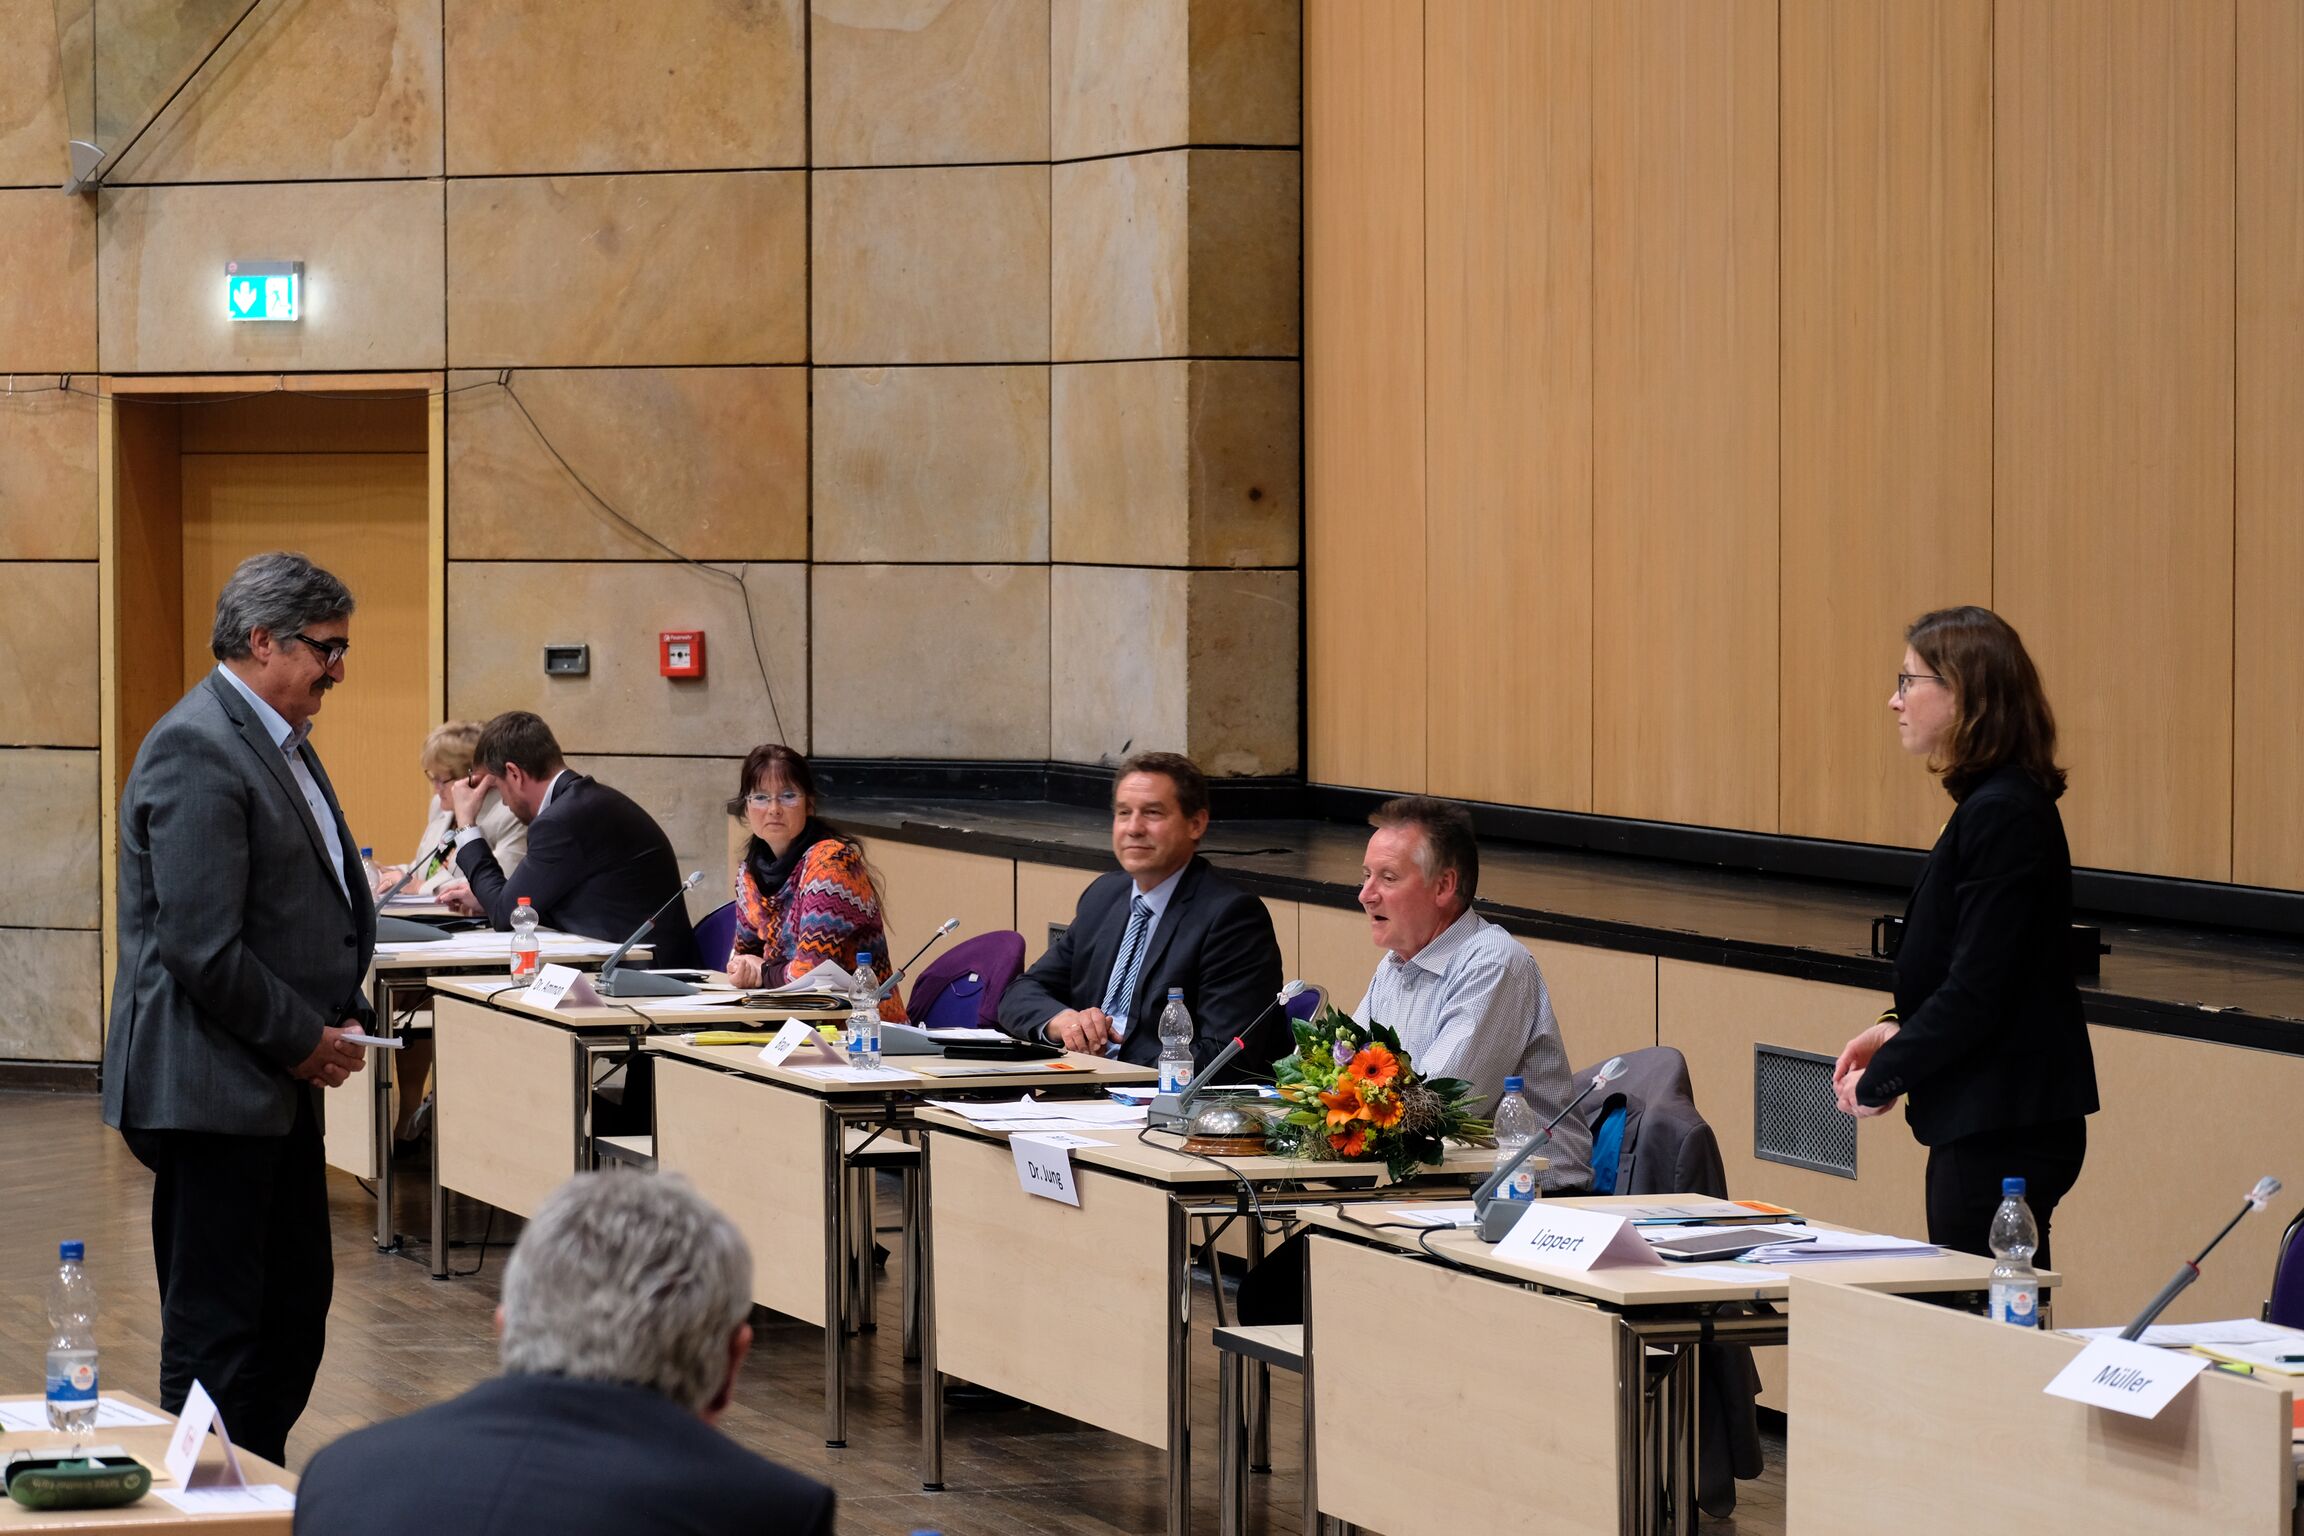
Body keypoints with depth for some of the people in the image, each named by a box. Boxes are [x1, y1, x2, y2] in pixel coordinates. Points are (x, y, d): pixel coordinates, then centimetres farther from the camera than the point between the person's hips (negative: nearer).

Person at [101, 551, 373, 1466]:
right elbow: (203, 947, -23)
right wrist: (305, 1039, -13)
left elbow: (326, 903, 24)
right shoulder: (197, 752, -18)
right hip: (214, 1084, -10)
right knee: (216, 1326, -4)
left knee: (297, 1303, 15)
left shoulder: (277, 740, 15)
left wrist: (342, 1014, 8)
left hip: (279, 1082, 10)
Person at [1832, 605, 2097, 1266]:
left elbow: (1977, 991, -21)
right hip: (1987, 1120, 10)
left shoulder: (2003, 815, -18)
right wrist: (1897, 1029, 7)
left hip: (2005, 1131, -10)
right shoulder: (1994, 803, 13)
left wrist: (1882, 1078, -11)